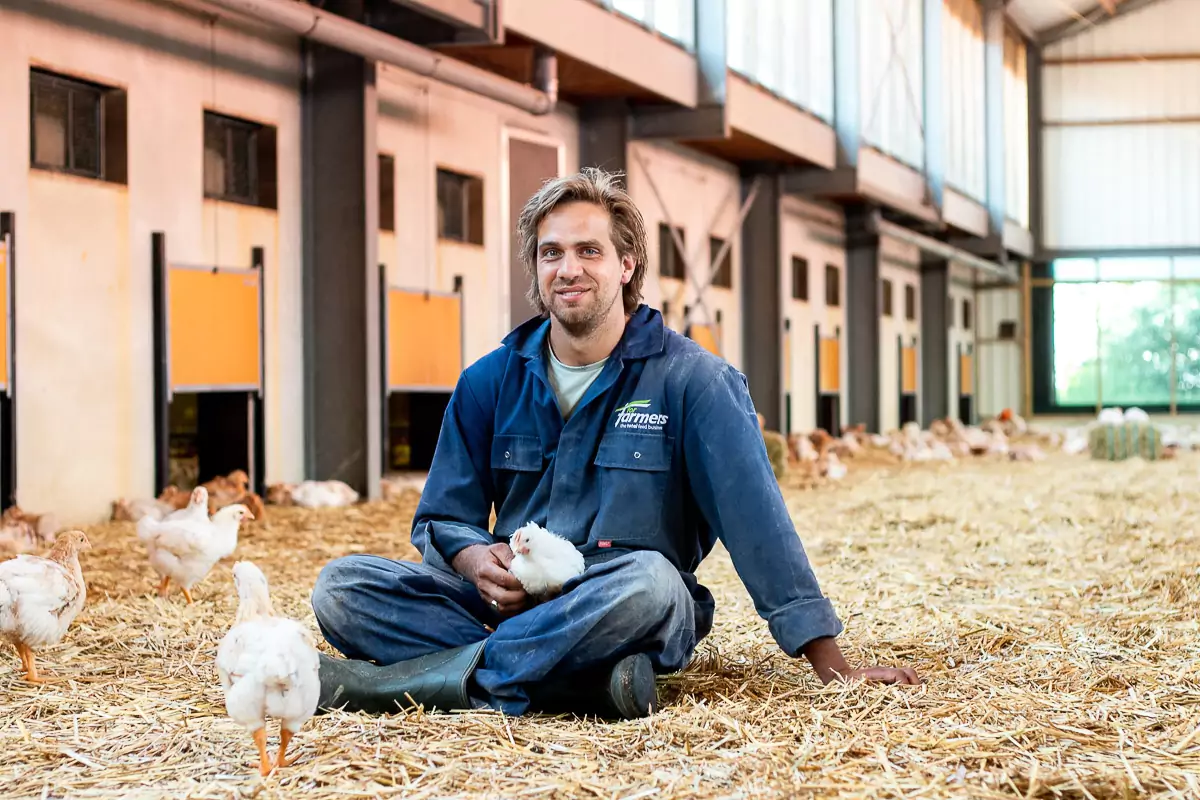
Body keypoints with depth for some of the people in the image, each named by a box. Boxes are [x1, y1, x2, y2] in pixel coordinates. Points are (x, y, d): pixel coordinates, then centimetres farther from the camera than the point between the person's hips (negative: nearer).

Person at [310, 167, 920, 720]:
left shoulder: (691, 380, -2)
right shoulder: (490, 382, 10)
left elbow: (756, 515, -8)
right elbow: (442, 517, 13)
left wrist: (829, 662, -15)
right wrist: (477, 560, -13)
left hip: (618, 621, -3)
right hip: (509, 604, 4)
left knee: (650, 579, -39)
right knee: (342, 584, -19)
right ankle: (587, 683, -33)